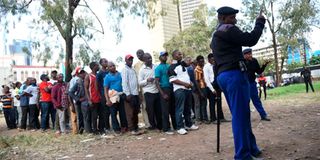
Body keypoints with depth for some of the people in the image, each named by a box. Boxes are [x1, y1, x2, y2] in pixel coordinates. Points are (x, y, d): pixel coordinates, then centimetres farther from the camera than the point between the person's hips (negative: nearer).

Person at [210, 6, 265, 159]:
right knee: (240, 115, -9)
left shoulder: (215, 37, 26)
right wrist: (259, 23, 3)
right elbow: (250, 40, -10)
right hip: (234, 74, -10)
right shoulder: (227, 29, -5)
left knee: (241, 114, 14)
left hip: (223, 76, 10)